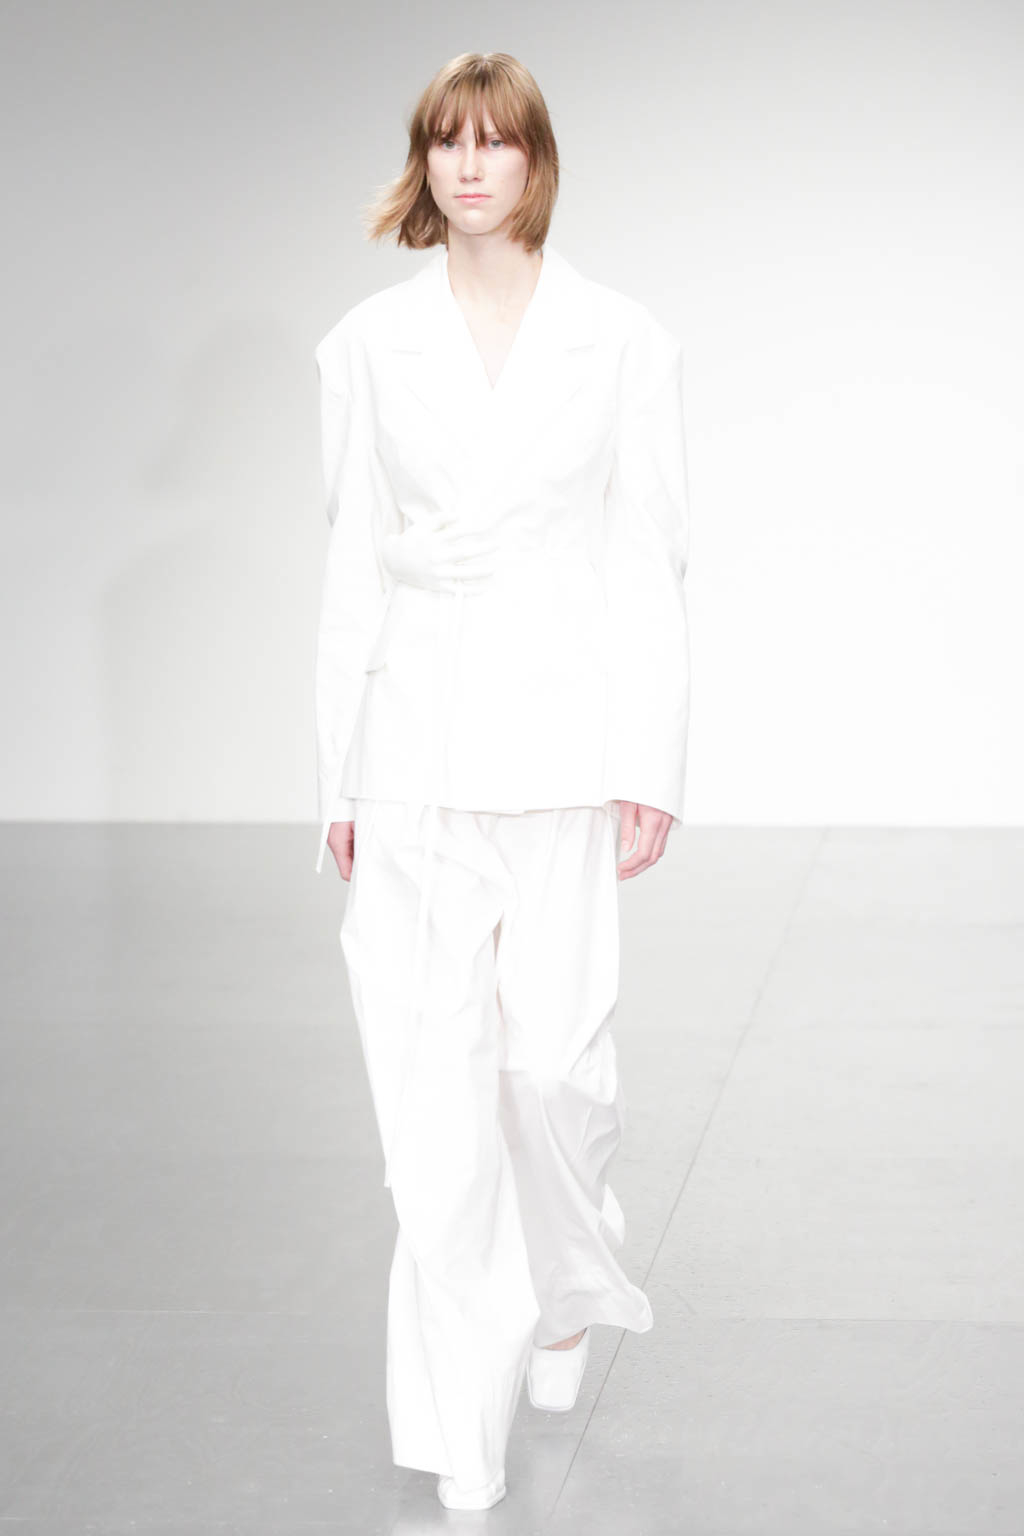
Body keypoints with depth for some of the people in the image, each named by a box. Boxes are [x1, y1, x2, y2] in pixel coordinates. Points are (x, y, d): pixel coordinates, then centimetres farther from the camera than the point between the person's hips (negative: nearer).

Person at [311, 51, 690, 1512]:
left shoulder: (625, 341, 2)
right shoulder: (368, 344, 6)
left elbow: (649, 563, 2)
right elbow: (354, 563, 7)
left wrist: (651, 763, -4)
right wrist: (339, 772, 5)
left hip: (560, 739, -1)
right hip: (416, 747, 1)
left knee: (554, 1053, -3)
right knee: (436, 1078, 0)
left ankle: (569, 1278, 30)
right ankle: (462, 1420, 9)